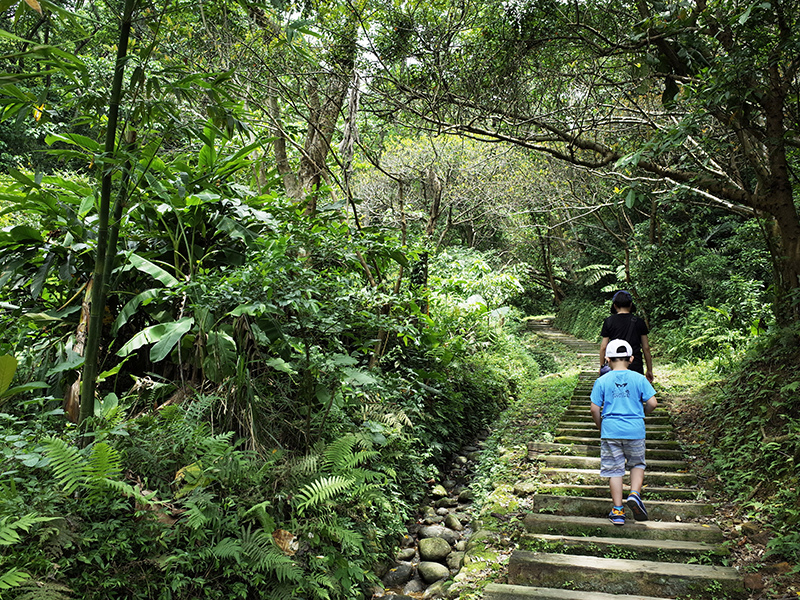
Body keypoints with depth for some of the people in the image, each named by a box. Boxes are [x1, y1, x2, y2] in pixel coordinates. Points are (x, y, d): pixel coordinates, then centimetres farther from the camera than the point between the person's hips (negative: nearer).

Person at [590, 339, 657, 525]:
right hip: (635, 429, 0)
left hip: (610, 430, 0)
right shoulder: (639, 379, -1)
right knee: (637, 464, 22)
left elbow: (595, 409, -4)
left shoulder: (602, 381, -2)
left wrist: (601, 427, 12)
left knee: (614, 469, 8)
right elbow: (652, 403, -4)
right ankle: (634, 493, 0)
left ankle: (618, 511, 10)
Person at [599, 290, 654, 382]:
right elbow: (646, 348, 6)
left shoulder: (609, 321, 2)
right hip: (636, 366, 0)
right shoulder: (639, 322, 4)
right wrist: (649, 370, 14)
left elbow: (603, 347, 2)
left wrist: (602, 367, 12)